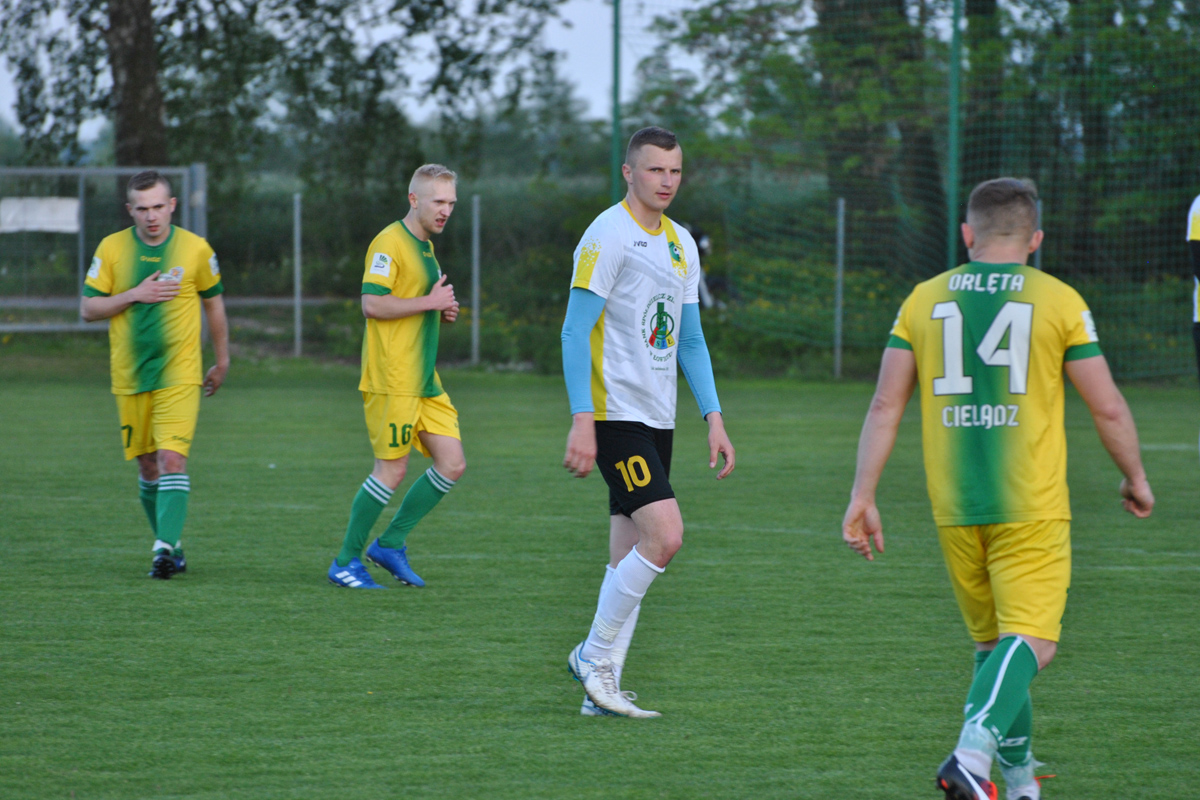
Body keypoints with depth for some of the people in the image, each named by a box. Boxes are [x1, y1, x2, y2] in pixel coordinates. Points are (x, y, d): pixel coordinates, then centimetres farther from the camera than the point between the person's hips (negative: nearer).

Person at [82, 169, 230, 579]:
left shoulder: (195, 249, -2)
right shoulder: (112, 249, 0)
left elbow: (214, 303, 13)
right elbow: (88, 308, 1)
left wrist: (222, 363, 18)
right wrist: (134, 295, -14)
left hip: (179, 376, -2)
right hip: (130, 377, 2)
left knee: (172, 458, -17)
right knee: (148, 467, 9)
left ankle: (165, 547, -21)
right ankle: (172, 544, 25)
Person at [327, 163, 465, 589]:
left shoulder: (426, 246, 18)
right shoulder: (390, 243, -12)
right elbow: (372, 304, -21)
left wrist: (442, 310, 10)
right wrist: (429, 302, -18)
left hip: (425, 379, 9)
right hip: (392, 379, -9)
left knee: (452, 465, 3)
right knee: (392, 470, -7)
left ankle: (390, 544, 13)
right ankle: (345, 562, 4)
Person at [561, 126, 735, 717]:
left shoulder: (681, 243, 16)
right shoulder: (608, 236, -9)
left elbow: (690, 339, 21)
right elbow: (575, 330, -13)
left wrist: (713, 416, 12)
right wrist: (582, 421, -19)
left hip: (657, 419, 8)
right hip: (616, 413, -8)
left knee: (629, 553, 6)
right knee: (664, 535, -18)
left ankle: (601, 689, 9)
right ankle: (595, 657, -5)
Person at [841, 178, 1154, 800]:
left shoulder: (924, 300, 6)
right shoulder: (1059, 301, -2)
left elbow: (885, 405, 3)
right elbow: (1107, 407, 0)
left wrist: (862, 498, 6)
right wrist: (1135, 478, 16)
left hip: (954, 507, 4)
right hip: (1032, 507, -4)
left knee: (992, 641, 17)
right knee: (1031, 641, -7)